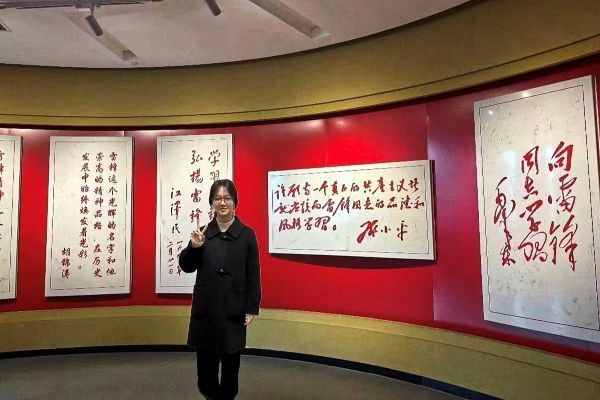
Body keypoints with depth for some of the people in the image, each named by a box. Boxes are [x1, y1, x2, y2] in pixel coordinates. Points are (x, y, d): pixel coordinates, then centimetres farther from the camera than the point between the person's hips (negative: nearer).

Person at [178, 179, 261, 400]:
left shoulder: (247, 234, -4)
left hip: (233, 309, -1)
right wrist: (194, 246, -15)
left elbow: (253, 275, -3)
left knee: (231, 359, 10)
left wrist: (252, 308, -5)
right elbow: (186, 266, 3)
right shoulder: (202, 232, 0)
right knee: (205, 358, 10)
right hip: (205, 308, 2)